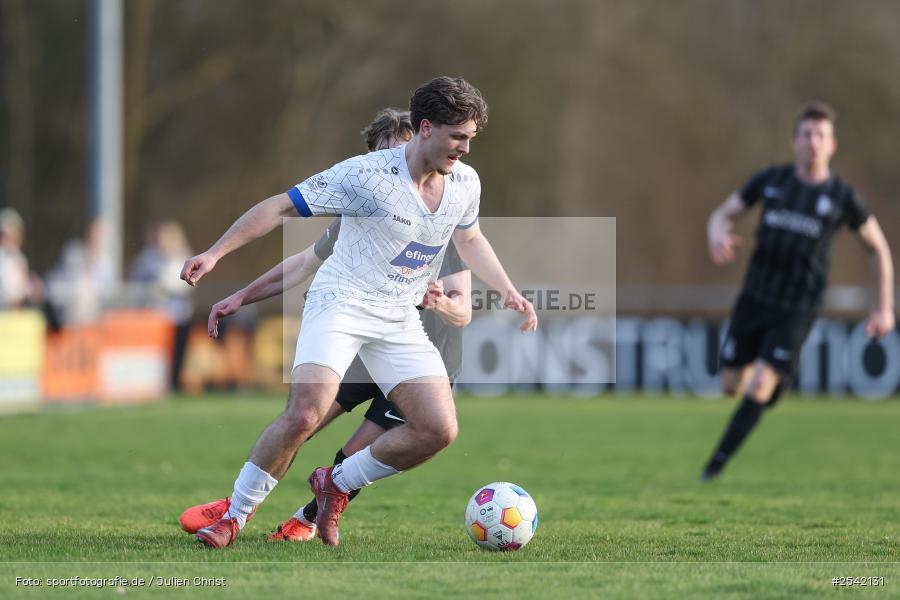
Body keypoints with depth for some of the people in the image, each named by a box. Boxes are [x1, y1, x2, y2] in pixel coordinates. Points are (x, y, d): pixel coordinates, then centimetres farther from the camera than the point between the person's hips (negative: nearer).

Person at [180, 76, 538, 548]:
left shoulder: (466, 183, 2)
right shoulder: (367, 175, -18)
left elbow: (470, 240, 24)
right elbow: (281, 207, -13)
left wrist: (508, 291, 13)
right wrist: (215, 253, -17)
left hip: (400, 320, 6)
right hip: (340, 303, -6)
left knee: (439, 430, -9)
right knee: (305, 415, -26)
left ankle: (336, 484, 11)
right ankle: (235, 514, -9)